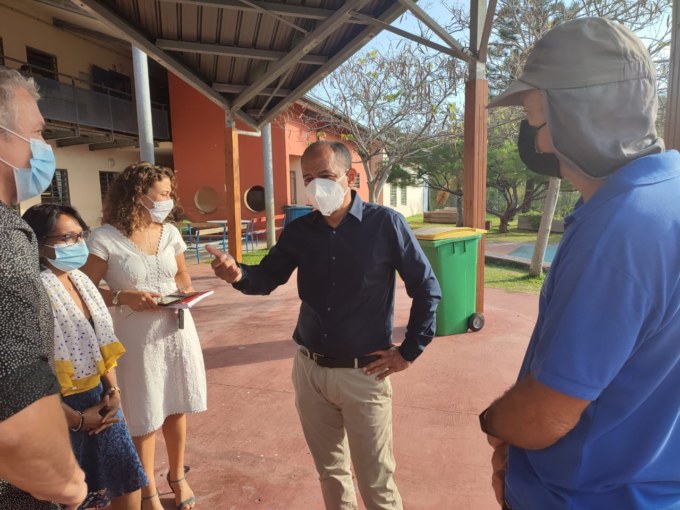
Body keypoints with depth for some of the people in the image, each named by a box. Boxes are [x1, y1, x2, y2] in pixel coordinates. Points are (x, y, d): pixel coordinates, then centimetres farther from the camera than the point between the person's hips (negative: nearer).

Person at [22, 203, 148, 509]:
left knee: (128, 482, 17)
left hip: (98, 396, 7)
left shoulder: (80, 281, 3)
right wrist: (78, 419, -13)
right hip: (63, 406, -7)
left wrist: (112, 390, 2)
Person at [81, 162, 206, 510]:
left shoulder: (169, 233, 3)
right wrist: (123, 297, -22)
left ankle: (177, 476, 40)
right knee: (144, 419, 10)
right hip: (136, 339, -4)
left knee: (176, 409, 16)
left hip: (176, 330, 4)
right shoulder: (104, 238, -12)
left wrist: (184, 294, -4)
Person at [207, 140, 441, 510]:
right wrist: (239, 274, -18)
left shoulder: (385, 224, -12)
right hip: (309, 370, 4)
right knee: (329, 468, 23)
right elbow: (267, 279, 5)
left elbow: (427, 289, -7)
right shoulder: (298, 231, 0)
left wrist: (409, 351, -8)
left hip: (364, 374, -4)